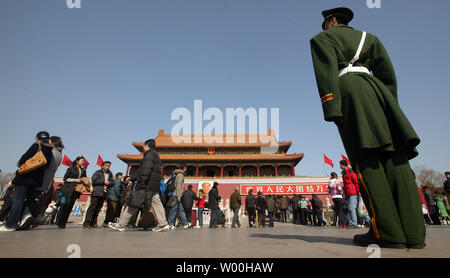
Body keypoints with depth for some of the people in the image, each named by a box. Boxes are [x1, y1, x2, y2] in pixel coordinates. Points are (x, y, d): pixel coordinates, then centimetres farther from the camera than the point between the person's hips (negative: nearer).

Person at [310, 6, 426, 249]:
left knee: (367, 160, -12)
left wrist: (331, 108, -14)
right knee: (394, 158, -4)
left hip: (349, 89, -5)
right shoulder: (368, 37, 30)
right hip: (375, 88, 6)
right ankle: (414, 232, -8)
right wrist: (391, 108, 18)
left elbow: (327, 72, -4)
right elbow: (387, 72, 20)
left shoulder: (322, 39, 15)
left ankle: (389, 233, -14)